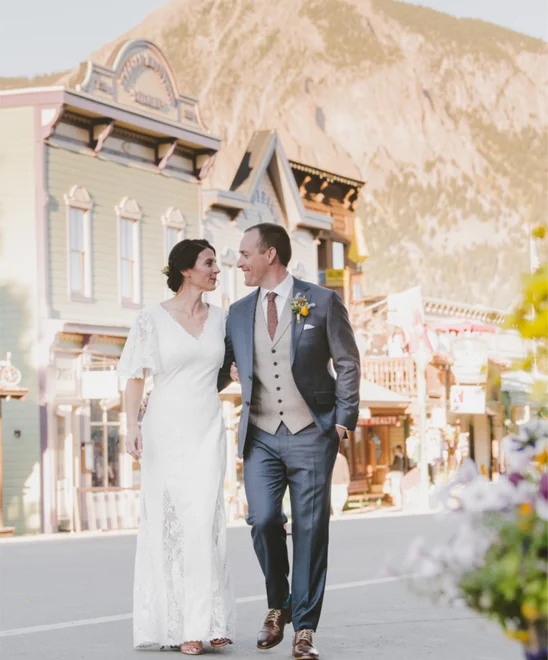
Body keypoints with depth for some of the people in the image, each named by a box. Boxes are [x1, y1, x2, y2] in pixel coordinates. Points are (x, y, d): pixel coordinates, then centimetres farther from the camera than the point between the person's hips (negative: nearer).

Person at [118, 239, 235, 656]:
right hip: (166, 429, -2)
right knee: (168, 522, -1)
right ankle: (176, 624, 4)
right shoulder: (153, 318, -2)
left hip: (208, 429, 2)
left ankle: (206, 623, -3)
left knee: (204, 522, -6)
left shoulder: (219, 318, 9)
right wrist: (132, 426, -15)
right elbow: (136, 376, -3)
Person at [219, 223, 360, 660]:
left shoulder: (322, 303, 0)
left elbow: (348, 364, 3)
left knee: (310, 530, -1)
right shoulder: (238, 312, 10)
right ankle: (278, 606, 14)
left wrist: (344, 420, -4)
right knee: (264, 521, -10)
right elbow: (222, 370, 16)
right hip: (261, 437, 3)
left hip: (311, 434, -2)